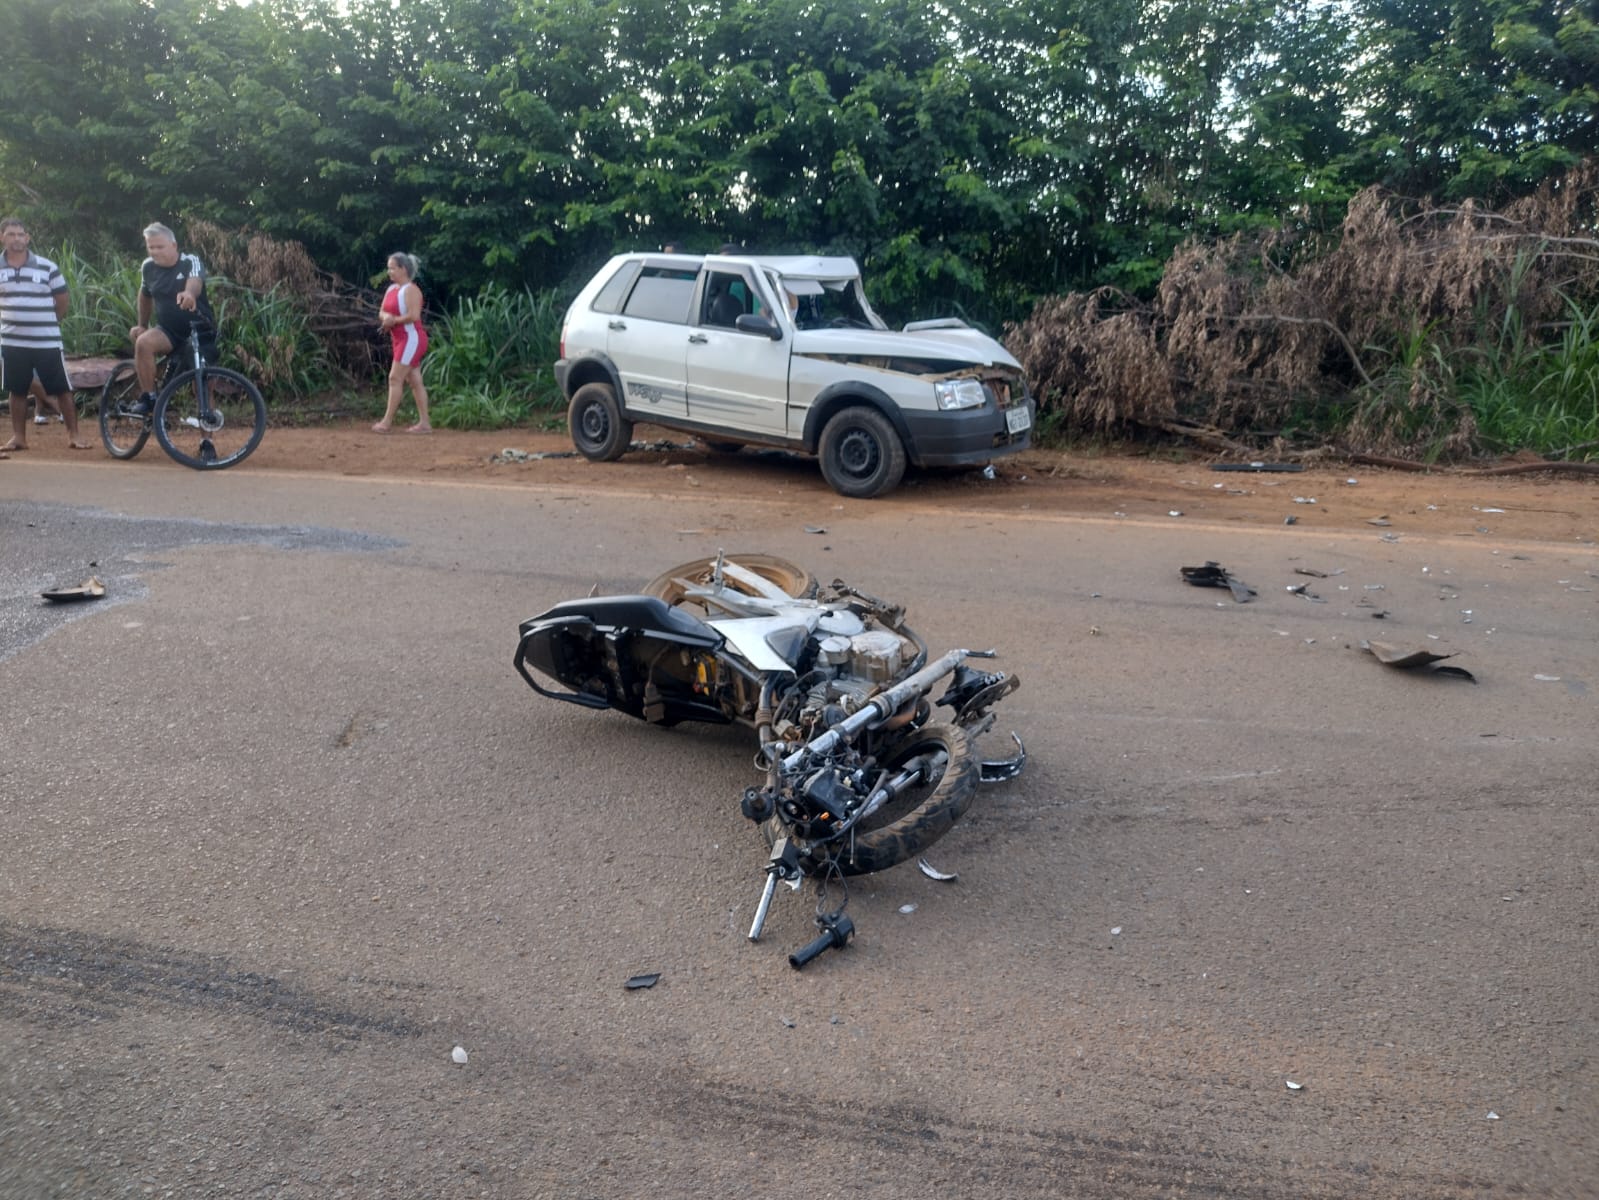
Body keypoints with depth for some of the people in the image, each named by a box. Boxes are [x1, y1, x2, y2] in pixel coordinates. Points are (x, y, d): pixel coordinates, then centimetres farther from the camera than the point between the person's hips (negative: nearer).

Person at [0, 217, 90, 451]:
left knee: (62, 389, 0)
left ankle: (73, 435, 9)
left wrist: (46, 323, 11)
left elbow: (63, 300, 7)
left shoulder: (47, 267, -4)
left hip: (48, 342, -2)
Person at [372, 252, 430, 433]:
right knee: (415, 381, 6)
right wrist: (385, 317, -10)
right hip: (401, 340, 9)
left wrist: (394, 320, -15)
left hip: (412, 339, -9)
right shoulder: (391, 289, 14)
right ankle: (424, 423, 7)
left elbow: (414, 316, -25)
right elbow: (382, 313, 13)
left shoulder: (410, 290, -14)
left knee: (395, 378, -10)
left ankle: (387, 422, -6)